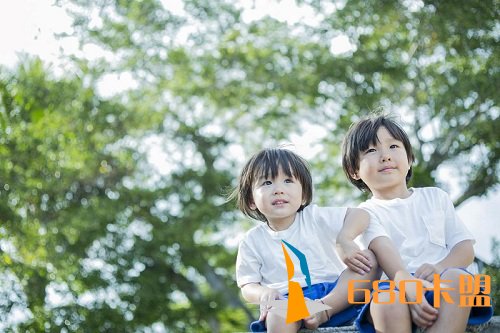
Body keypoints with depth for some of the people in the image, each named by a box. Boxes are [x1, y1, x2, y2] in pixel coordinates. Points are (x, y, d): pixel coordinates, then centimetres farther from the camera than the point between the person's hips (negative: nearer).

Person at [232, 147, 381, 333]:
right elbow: (248, 286, 8)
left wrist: (346, 241, -20)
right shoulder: (253, 241, 9)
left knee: (370, 259, -19)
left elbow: (360, 215, 1)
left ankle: (325, 308, -31)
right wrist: (264, 293, -16)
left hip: (335, 293, 3)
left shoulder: (314, 217, 8)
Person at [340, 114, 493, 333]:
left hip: (443, 282, 2)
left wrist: (440, 268, -12)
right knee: (386, 299, -38)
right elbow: (384, 251, -9)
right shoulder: (368, 213, 13)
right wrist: (408, 286, -32)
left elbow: (466, 249, 14)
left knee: (458, 278, -34)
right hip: (397, 286, -2)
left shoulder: (435, 197, 23)